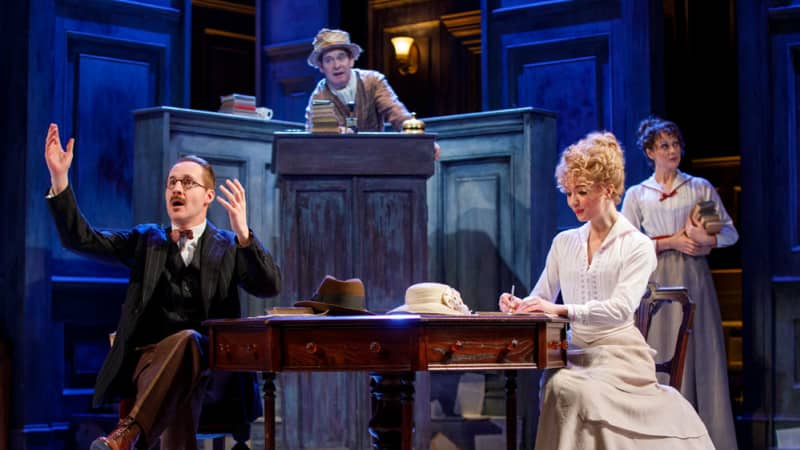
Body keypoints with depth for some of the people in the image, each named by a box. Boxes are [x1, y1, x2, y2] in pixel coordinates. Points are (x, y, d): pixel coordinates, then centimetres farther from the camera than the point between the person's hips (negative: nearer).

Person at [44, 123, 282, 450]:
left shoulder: (229, 246, 16)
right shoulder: (146, 240, 22)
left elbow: (270, 287, -1)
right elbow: (80, 239, 11)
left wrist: (243, 233, -17)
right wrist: (60, 178, -3)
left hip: (206, 355, -1)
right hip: (147, 356, 2)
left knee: (185, 340, -39)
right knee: (179, 398, -35)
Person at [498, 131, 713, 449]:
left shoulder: (637, 246, 0)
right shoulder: (564, 243, 17)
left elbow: (622, 308, -16)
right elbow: (541, 297, 17)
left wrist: (563, 310, -28)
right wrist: (520, 305, -8)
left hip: (619, 354, -4)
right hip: (575, 352, 4)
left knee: (573, 391, -34)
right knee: (556, 385, -32)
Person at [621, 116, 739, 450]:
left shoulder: (701, 188, 10)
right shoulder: (637, 195, 8)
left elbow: (730, 232, 9)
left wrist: (707, 241, -11)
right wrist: (671, 242, -10)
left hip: (695, 278, 1)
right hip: (659, 280, -1)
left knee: (703, 352, -3)